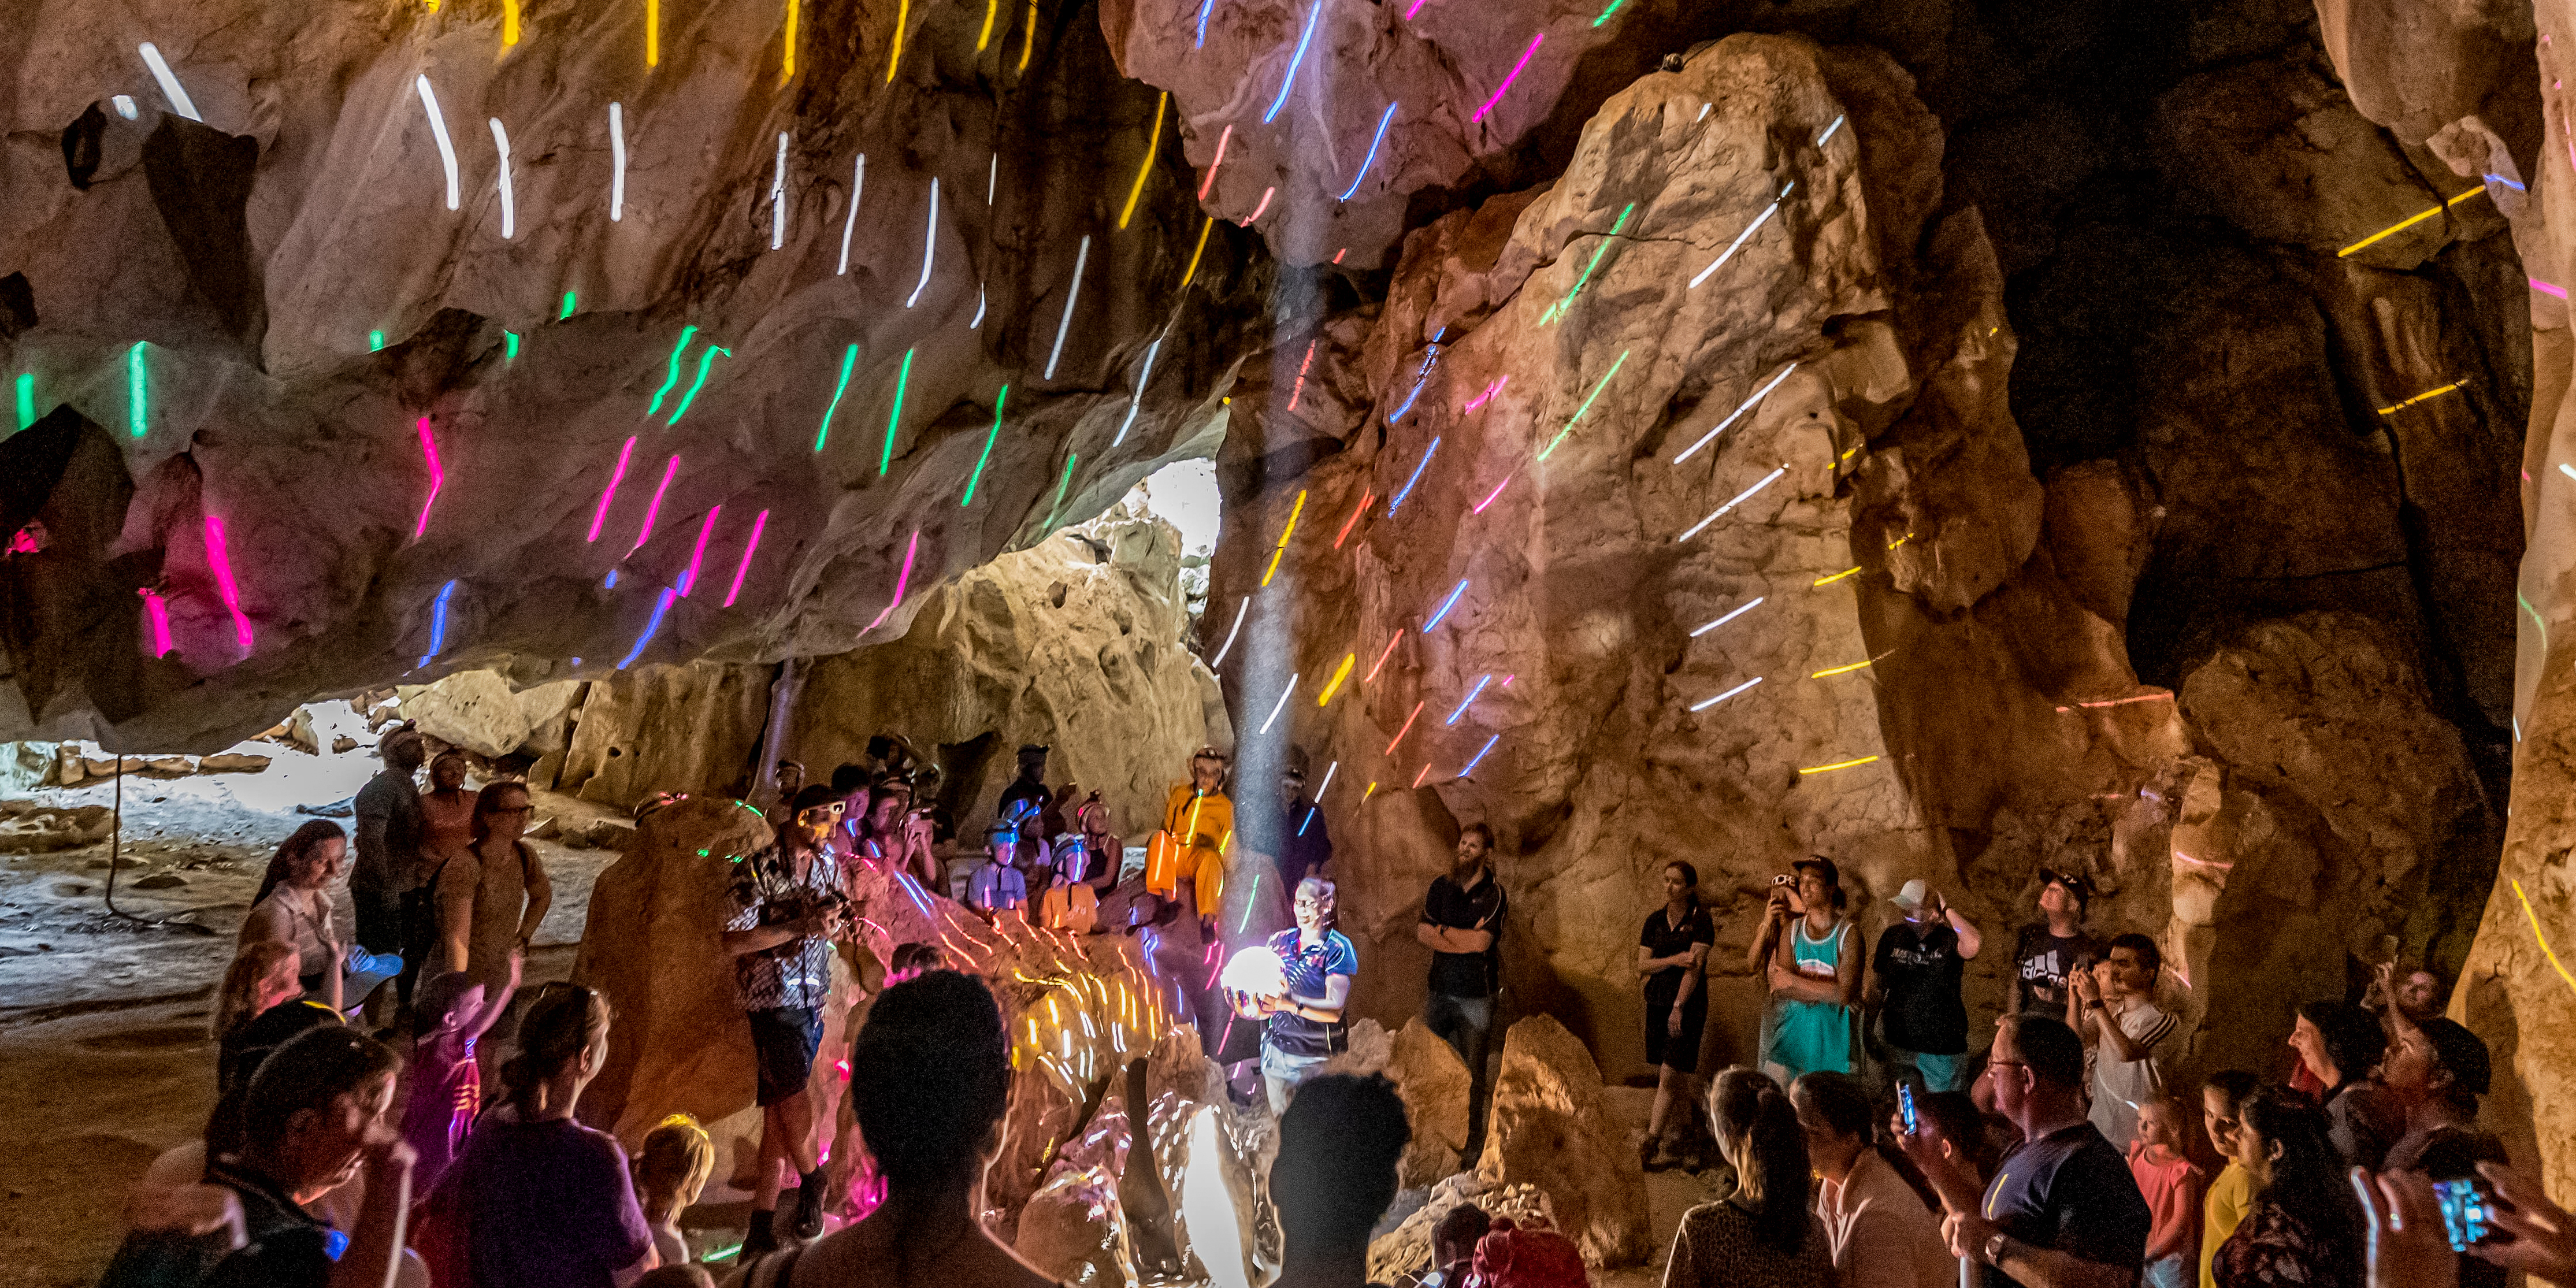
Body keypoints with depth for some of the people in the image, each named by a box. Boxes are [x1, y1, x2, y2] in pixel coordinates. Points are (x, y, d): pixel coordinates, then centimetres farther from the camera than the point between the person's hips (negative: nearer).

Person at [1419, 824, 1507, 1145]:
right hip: (1439, 989, 3)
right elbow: (1421, 933, 0)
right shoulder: (1441, 886, 7)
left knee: (1472, 1070, 2)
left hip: (1476, 995, -3)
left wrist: (1441, 930, -3)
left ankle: (1473, 1139, 13)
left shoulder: (1494, 893, -5)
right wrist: (1465, 938, -10)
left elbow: (1480, 942, -15)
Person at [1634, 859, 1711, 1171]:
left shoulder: (1701, 921, -6)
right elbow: (1642, 965, 4)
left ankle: (1652, 1142, -10)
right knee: (1663, 1076, 7)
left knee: (1670, 1075, -10)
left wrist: (1678, 1007, -20)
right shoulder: (1655, 920, 9)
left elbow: (1695, 965, -14)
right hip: (1657, 1002, 5)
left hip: (1689, 1004, -5)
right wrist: (1674, 960, -13)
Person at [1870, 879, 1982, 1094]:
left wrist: (1947, 909, -23)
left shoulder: (1949, 939, -9)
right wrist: (1867, 1028, 9)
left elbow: (1975, 945, -35)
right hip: (1898, 1046, 3)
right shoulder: (1892, 937, 2)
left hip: (1943, 1050, -3)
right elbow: (1878, 987, 11)